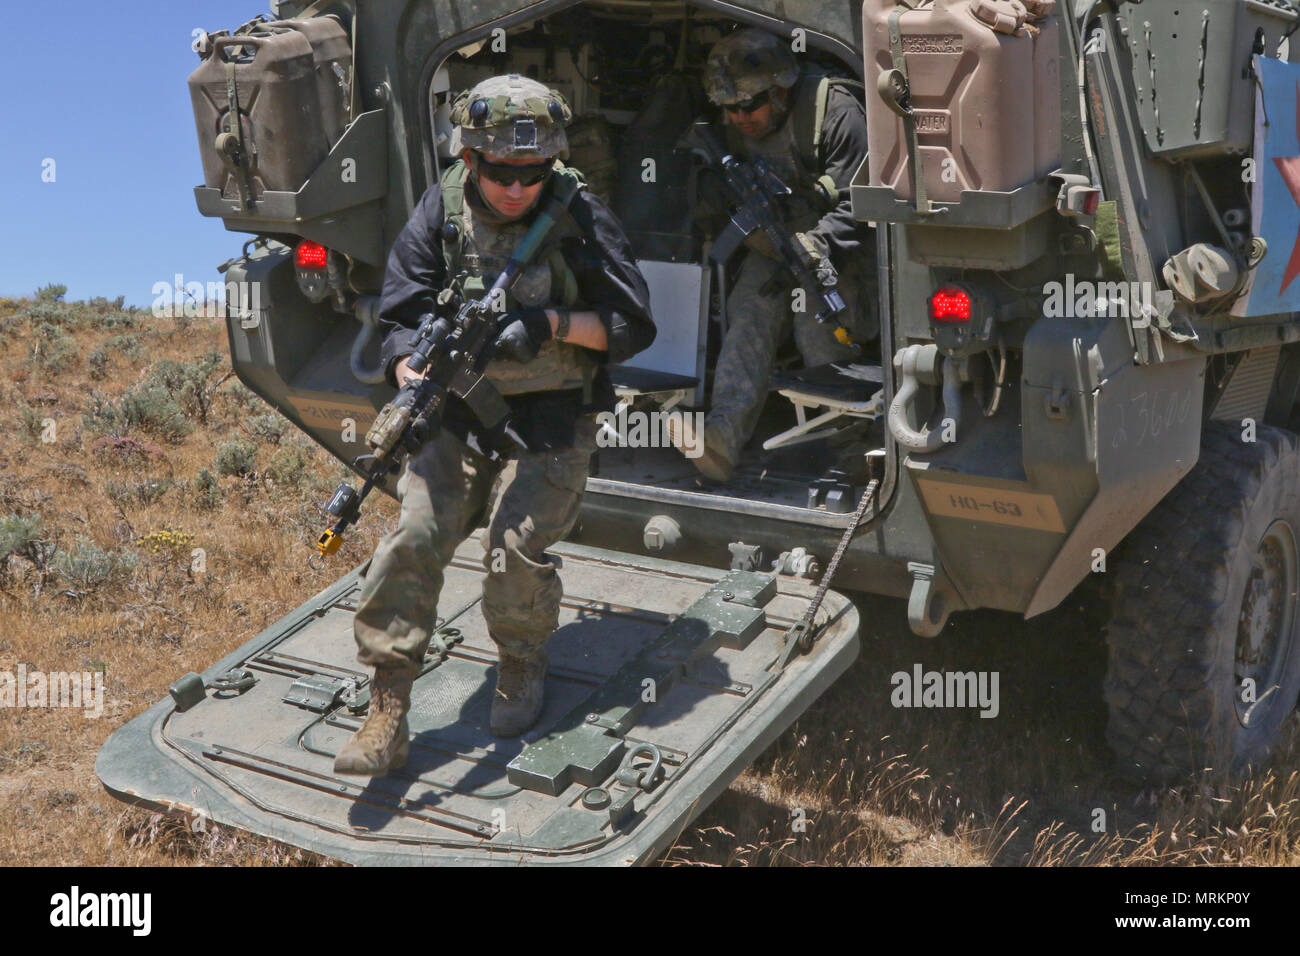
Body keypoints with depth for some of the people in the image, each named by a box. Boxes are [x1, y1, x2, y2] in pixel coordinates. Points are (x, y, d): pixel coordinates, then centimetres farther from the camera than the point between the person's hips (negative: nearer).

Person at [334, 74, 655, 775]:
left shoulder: (578, 216, -6)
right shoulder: (441, 212, -1)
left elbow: (634, 324, -4)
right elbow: (401, 319, -2)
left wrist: (552, 323, -19)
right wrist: (417, 386, -22)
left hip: (551, 420, -2)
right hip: (457, 410, 2)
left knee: (516, 551, -17)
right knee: (414, 536, -14)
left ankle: (522, 667, 16)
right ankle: (387, 713, -5)